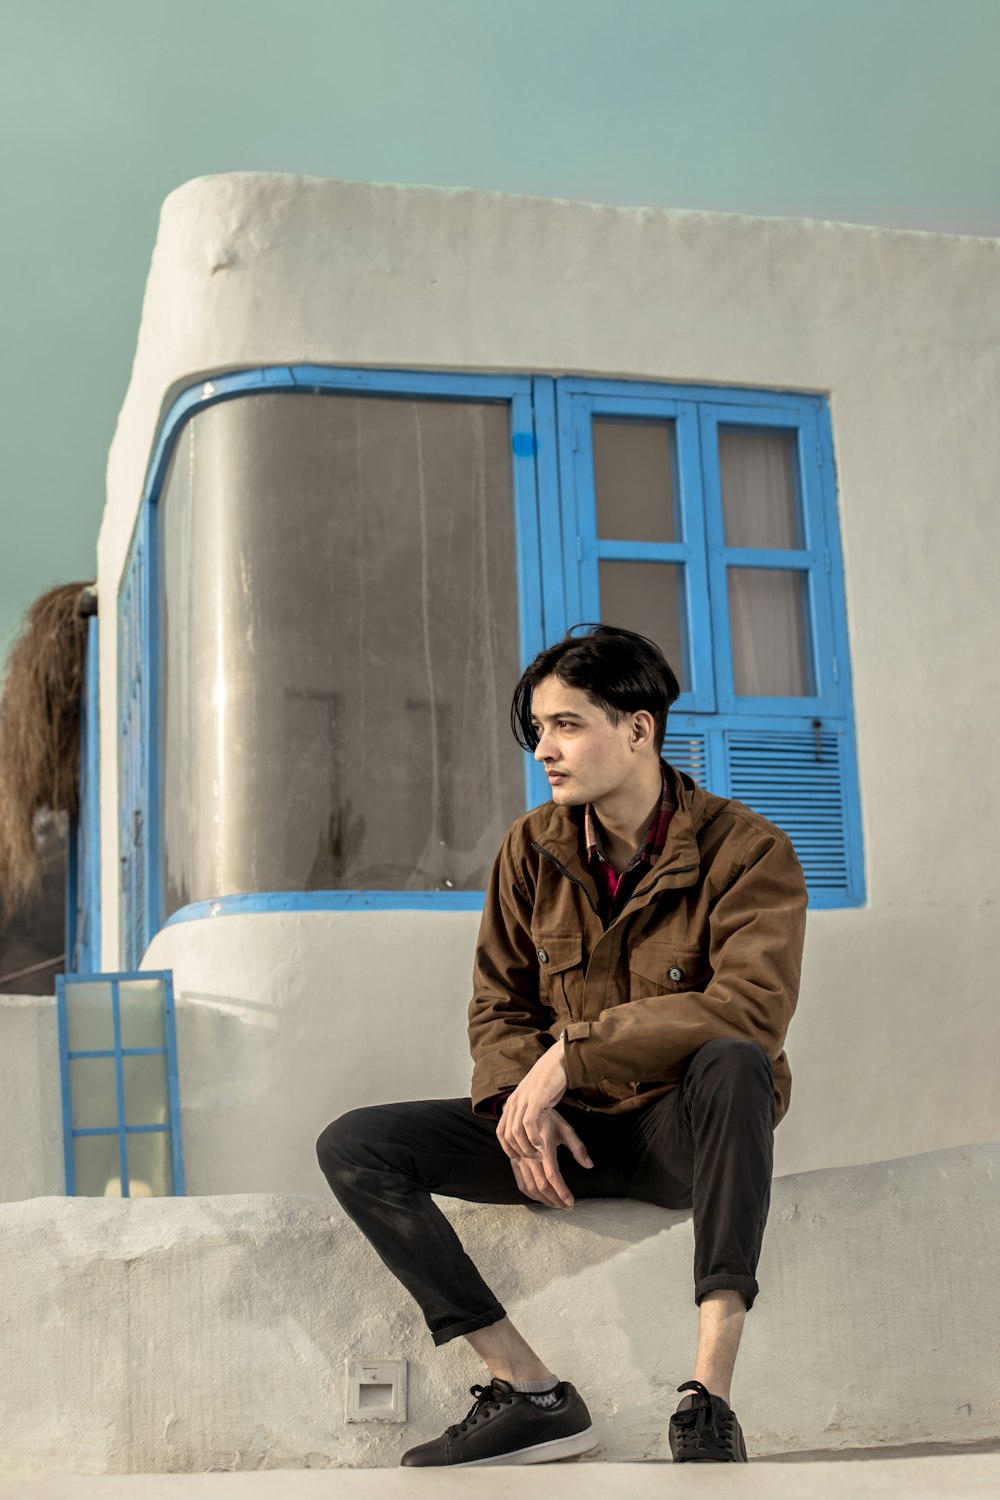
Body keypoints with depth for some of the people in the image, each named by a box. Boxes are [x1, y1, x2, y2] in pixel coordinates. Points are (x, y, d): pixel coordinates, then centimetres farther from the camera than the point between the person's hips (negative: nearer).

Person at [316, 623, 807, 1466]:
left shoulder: (747, 850, -11)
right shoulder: (533, 849, 4)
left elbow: (753, 1007, -26)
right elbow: (499, 1007, 8)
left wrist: (571, 1052, -27)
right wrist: (521, 1102, -14)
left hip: (681, 1132, -4)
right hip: (563, 1133, 5)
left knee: (734, 1062, -39)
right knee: (354, 1146, -13)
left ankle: (708, 1396, -35)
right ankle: (530, 1392, -16)